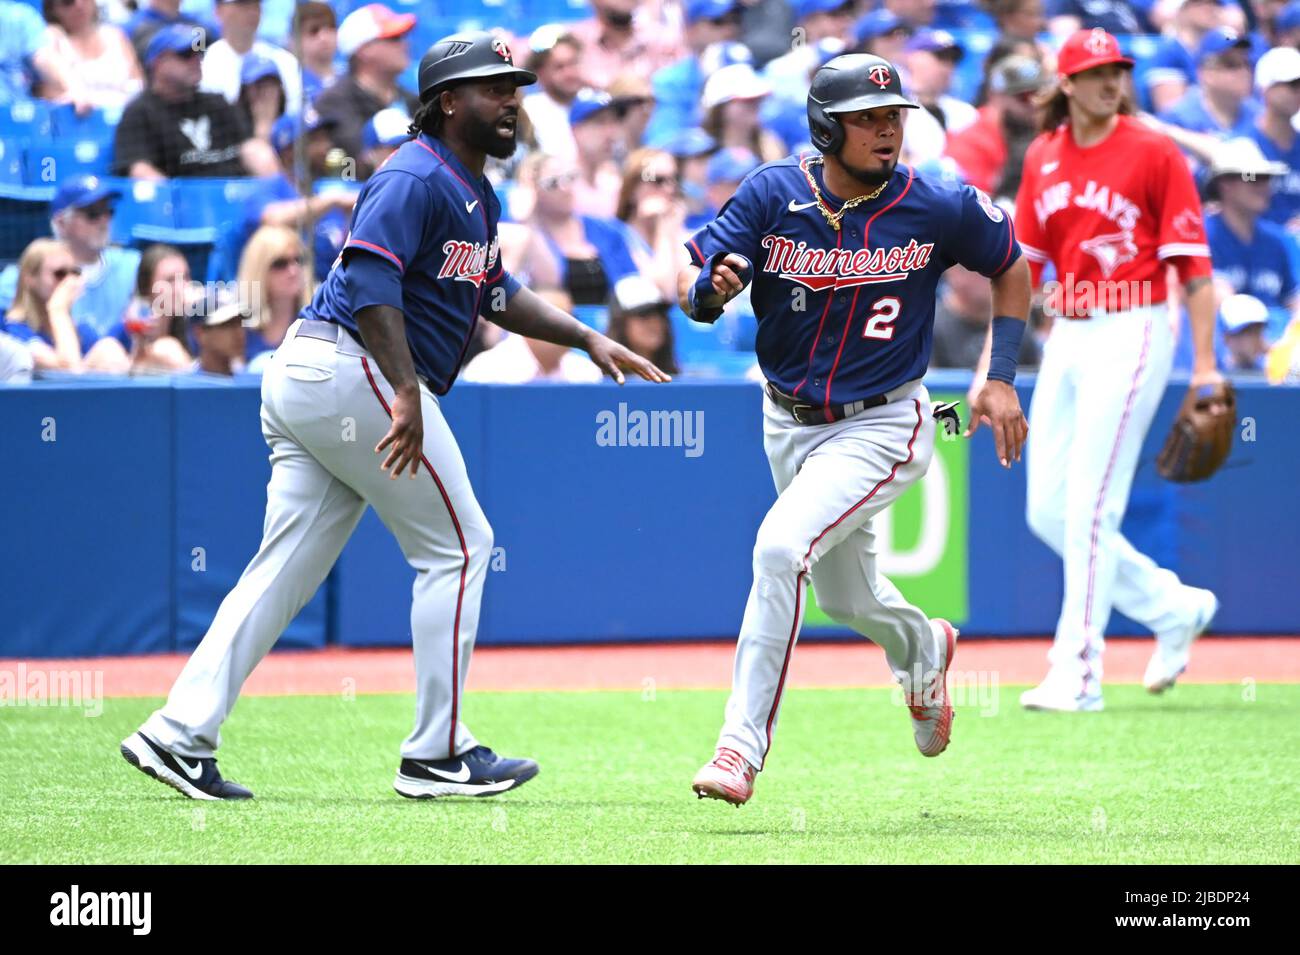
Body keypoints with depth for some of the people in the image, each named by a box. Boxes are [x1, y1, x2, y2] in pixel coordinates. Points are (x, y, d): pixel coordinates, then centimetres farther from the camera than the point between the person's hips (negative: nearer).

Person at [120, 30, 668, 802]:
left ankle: (181, 735, 0)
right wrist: (407, 392, -32)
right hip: (354, 370, -10)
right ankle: (437, 755, 1)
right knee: (458, 546, -2)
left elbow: (495, 294, 32)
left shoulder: (477, 196, 20)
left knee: (288, 568, 6)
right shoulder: (419, 178, -12)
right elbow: (370, 276, -25)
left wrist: (586, 338, 24)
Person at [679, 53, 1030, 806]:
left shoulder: (938, 209, -15)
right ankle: (922, 649, 57)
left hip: (881, 427, -4)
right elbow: (691, 287, -15)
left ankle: (744, 743, -22)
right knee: (847, 596, 20)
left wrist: (1003, 379, -2)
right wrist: (713, 287, -40)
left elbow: (1012, 264, 3)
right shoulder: (773, 195, -12)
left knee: (782, 546, -26)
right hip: (789, 423, 4)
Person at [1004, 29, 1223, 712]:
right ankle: (1174, 608, 22)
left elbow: (1192, 262, -8)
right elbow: (1022, 263, 15)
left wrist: (1204, 364, -13)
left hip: (1130, 334, -7)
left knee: (1089, 507, -11)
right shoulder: (1042, 158, 10)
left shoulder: (1154, 153, -6)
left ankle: (1076, 674, -8)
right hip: (1065, 336, 7)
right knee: (1047, 511, 6)